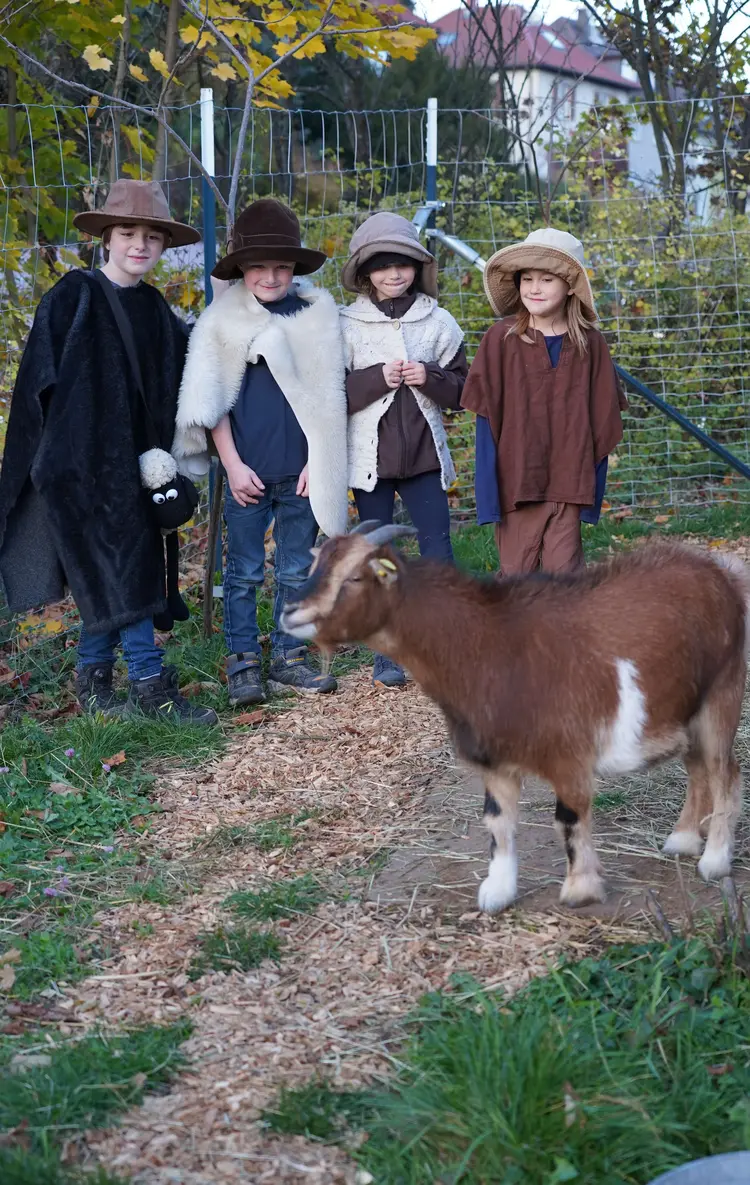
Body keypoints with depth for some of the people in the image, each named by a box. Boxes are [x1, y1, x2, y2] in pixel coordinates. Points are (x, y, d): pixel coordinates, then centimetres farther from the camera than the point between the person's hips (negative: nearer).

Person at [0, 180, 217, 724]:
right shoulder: (74, 296, -7)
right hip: (84, 456, -6)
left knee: (110, 576, 10)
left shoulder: (154, 307, 11)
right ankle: (151, 683, -4)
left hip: (133, 459, 6)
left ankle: (92, 679, 20)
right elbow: (46, 379, -8)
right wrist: (60, 447, -11)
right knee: (119, 563, -8)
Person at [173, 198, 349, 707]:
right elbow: (209, 401, 1)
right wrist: (233, 466, -5)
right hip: (247, 470, -1)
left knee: (297, 570, 9)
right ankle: (243, 664, 15)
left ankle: (289, 659, 21)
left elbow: (328, 394, 5)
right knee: (244, 572, 5)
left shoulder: (318, 312, 4)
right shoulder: (222, 319, 1)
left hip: (300, 471, 1)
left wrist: (317, 461, -1)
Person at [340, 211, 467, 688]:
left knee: (438, 546, -1)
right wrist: (377, 378, -17)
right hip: (370, 455, -1)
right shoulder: (348, 325, -1)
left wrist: (429, 378, -12)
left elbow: (462, 388, 7)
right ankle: (387, 653, 16)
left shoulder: (438, 322, 4)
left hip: (423, 452, 1)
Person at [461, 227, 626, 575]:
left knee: (563, 569, 2)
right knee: (517, 569, 5)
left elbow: (603, 415, 9)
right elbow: (487, 413, -1)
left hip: (568, 479, 1)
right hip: (516, 477, -1)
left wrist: (592, 480, 6)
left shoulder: (589, 342, 3)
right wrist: (489, 492, -5)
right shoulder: (501, 338, -2)